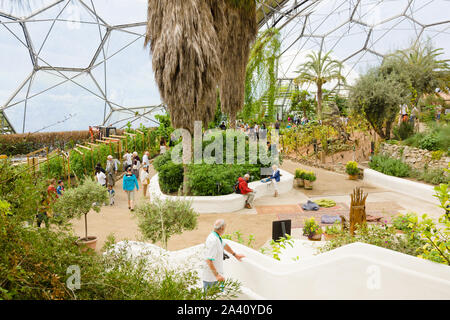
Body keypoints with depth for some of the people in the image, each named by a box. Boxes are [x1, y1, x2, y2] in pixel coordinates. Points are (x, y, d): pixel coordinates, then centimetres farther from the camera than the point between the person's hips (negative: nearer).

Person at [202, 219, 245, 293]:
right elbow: (208, 260, -30)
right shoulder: (213, 241, -28)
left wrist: (235, 254, 35)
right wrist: (216, 275, -30)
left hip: (216, 273, 9)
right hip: (210, 277, -9)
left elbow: (224, 245, 23)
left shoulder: (217, 237, 3)